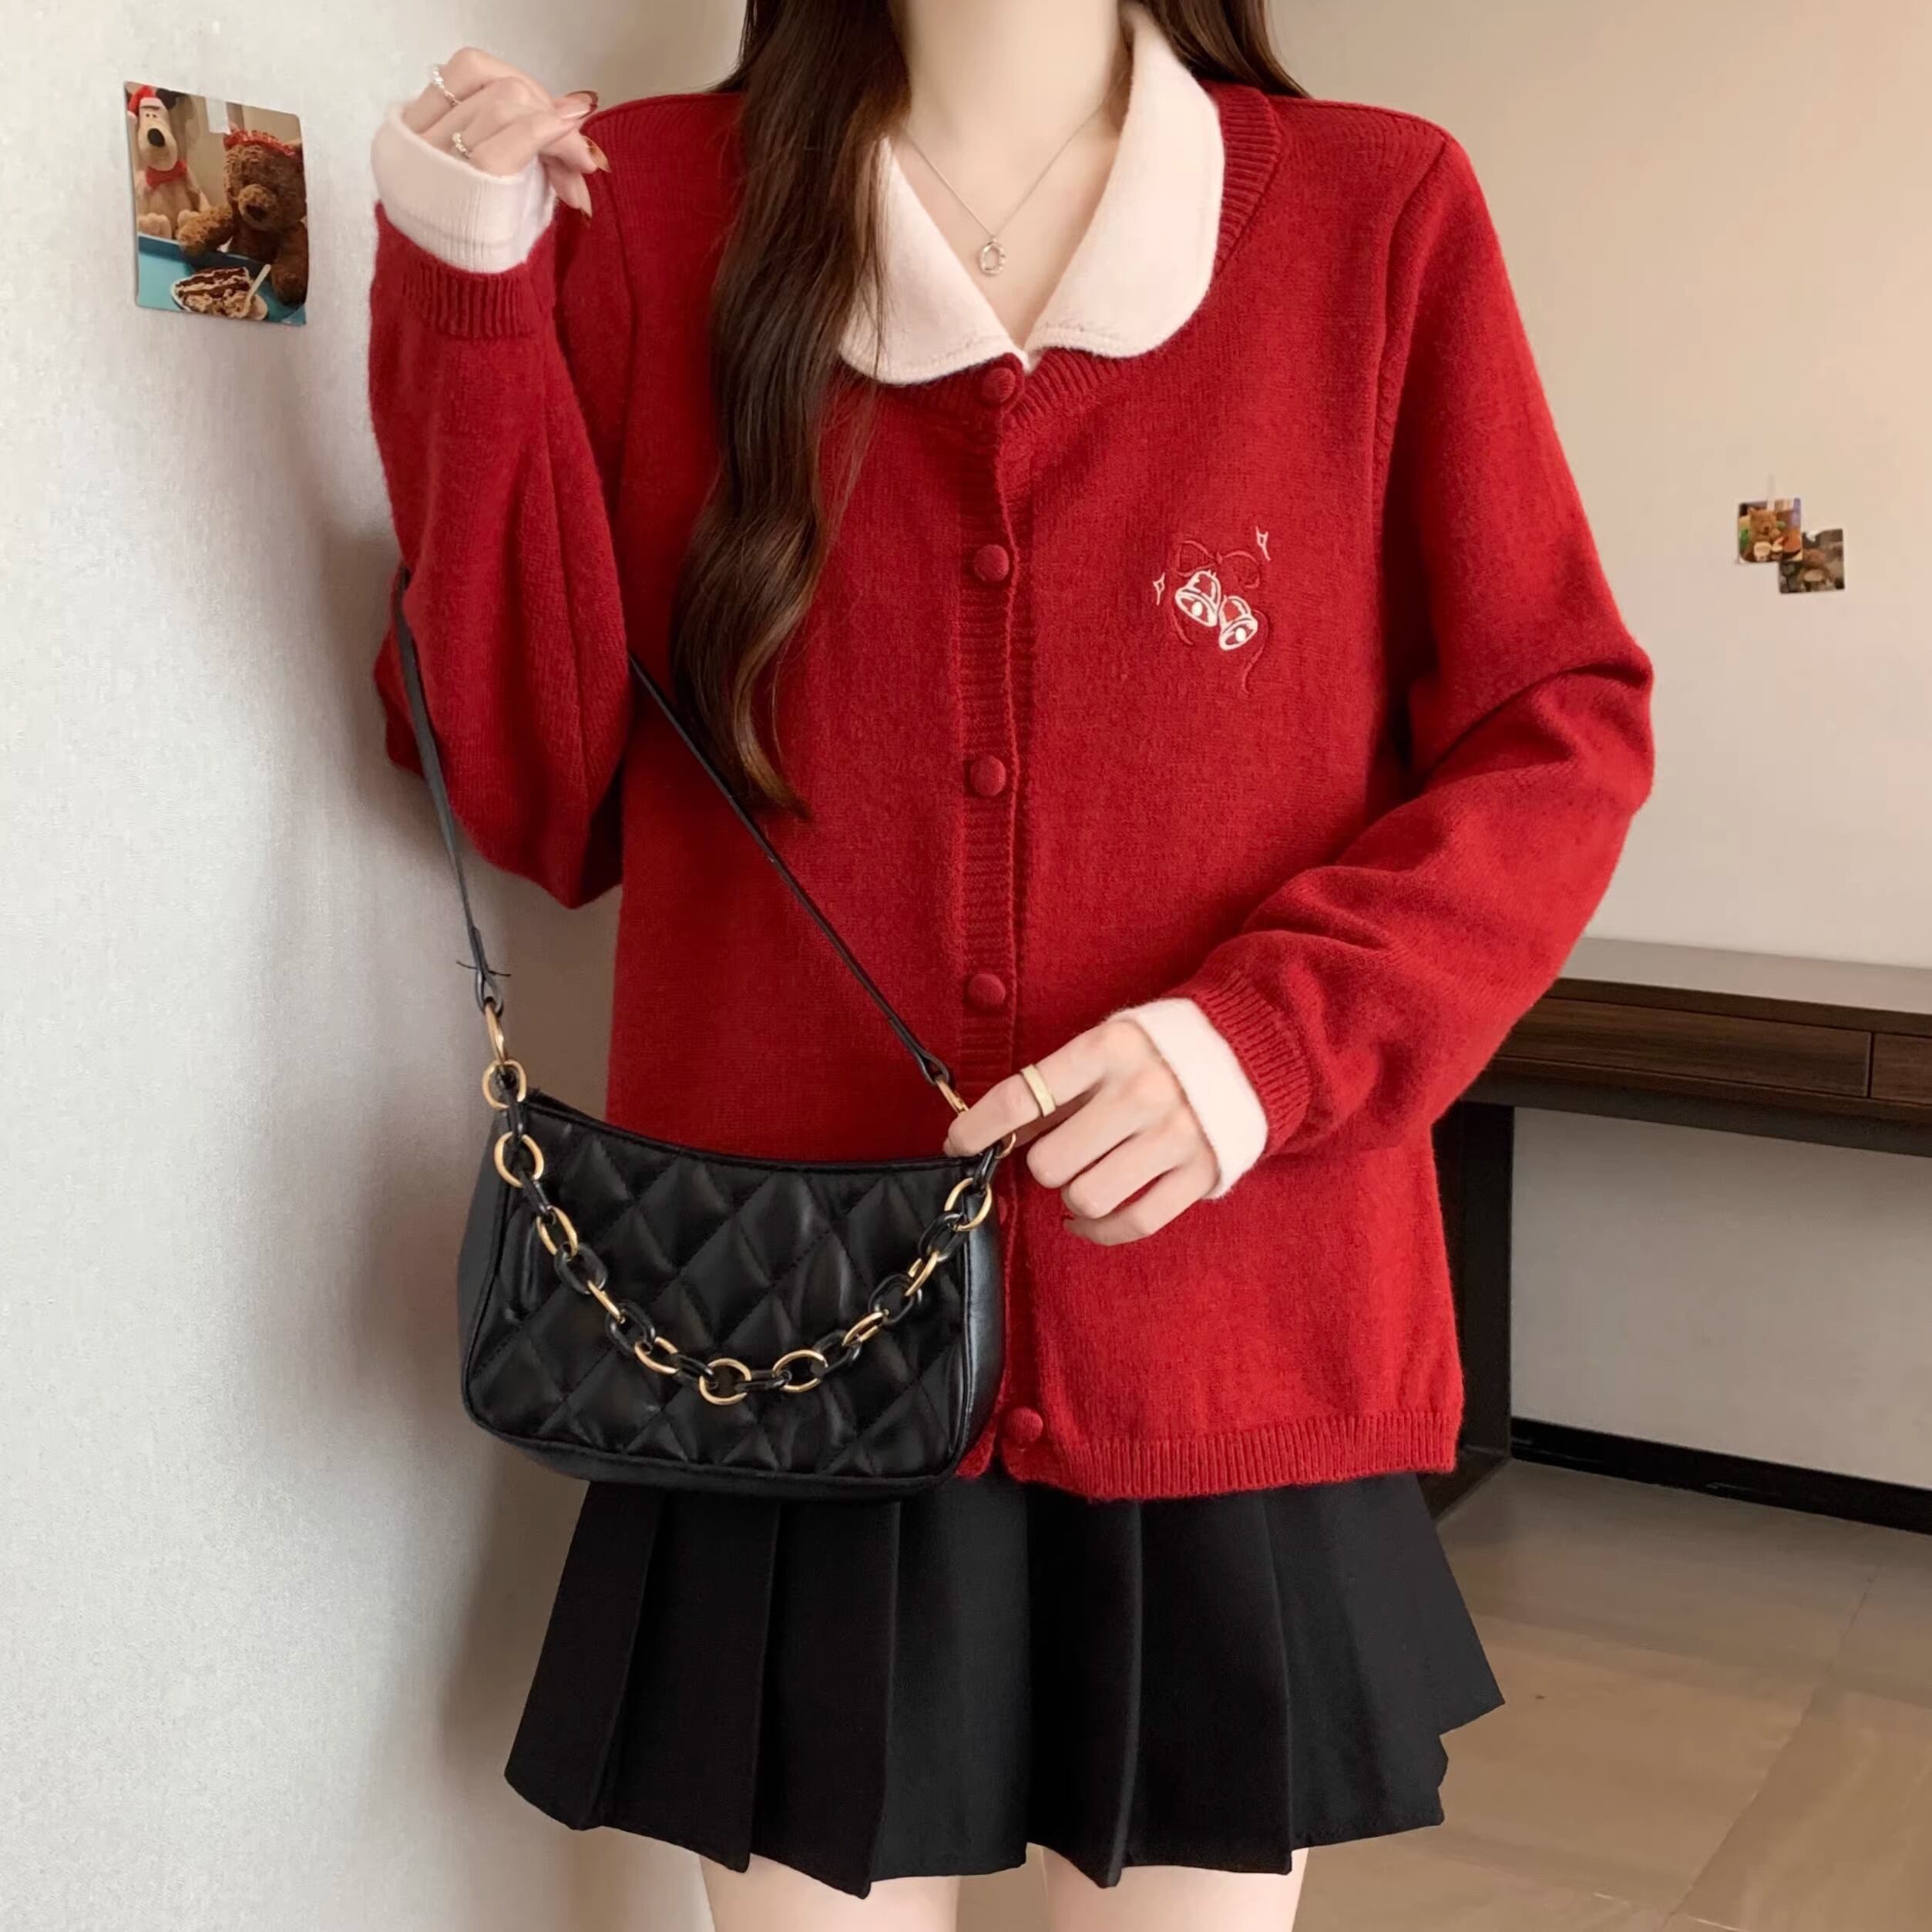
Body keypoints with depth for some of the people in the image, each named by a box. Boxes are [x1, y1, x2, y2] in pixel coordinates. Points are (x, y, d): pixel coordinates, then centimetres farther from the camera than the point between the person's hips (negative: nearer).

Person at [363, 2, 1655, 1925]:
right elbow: (544, 794, 0)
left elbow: (1562, 733, 0)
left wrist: (1269, 1040, -16)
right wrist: (467, 304, -9)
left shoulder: (1380, 215, -1)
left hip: (1229, 1378, 0)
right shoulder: (644, 205, 2)